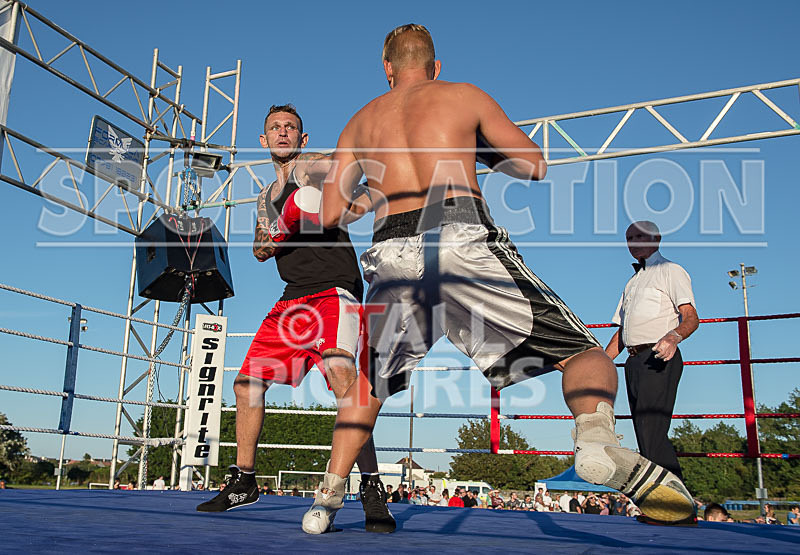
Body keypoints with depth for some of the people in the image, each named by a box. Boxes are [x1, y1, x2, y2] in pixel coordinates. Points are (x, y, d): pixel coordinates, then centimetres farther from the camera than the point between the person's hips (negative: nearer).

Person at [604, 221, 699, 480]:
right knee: (645, 437, 3)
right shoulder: (632, 283, 29)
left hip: (659, 359, -8)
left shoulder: (670, 271, 5)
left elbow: (691, 317, -9)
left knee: (652, 432, -18)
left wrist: (673, 336, -30)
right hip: (634, 361, 8)